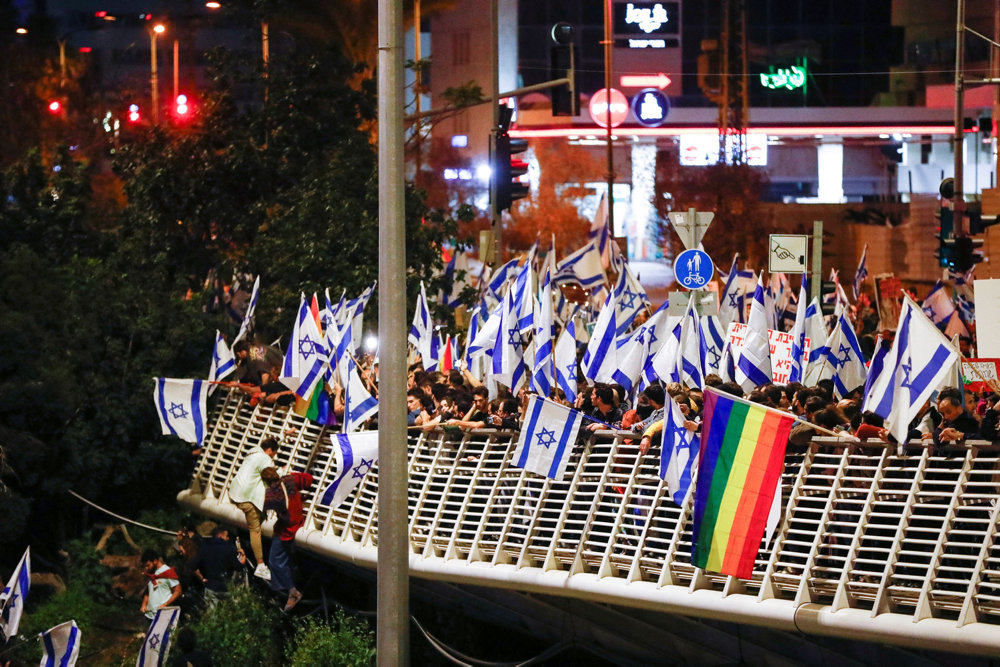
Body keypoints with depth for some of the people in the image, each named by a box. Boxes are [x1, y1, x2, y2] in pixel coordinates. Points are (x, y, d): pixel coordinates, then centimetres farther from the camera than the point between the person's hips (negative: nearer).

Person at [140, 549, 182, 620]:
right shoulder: (150, 574, 15)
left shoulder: (168, 573, -7)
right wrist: (144, 604, 7)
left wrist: (165, 605, -17)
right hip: (150, 615, 7)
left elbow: (177, 592, -8)